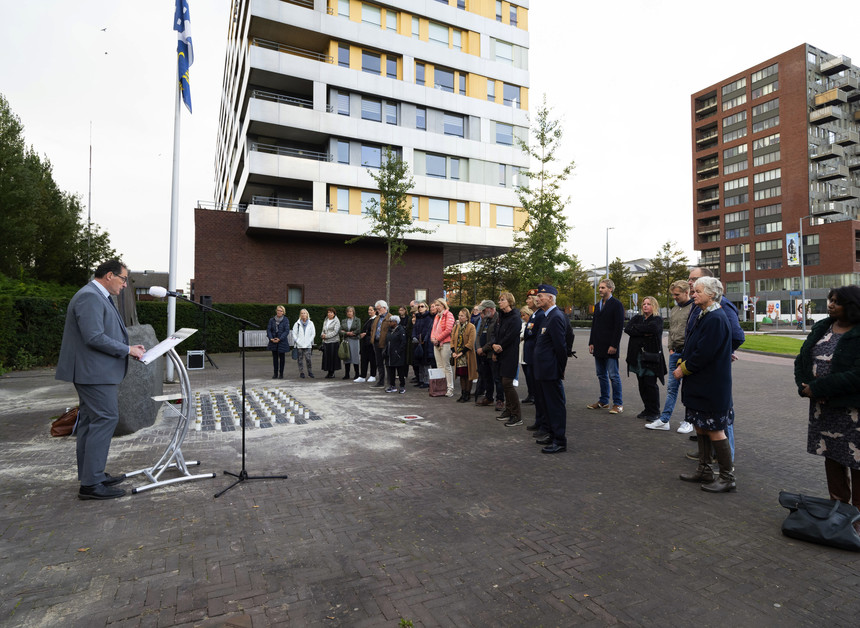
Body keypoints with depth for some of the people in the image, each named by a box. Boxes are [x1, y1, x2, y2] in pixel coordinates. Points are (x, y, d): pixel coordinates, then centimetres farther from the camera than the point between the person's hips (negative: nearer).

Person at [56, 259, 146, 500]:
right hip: (94, 372, -11)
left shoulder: (99, 297, 18)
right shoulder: (90, 297, -16)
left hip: (96, 372, 11)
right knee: (105, 419, -9)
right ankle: (91, 484, -4)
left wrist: (128, 347, 12)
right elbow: (94, 337, -24)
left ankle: (91, 476, 25)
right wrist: (127, 350, -15)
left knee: (90, 422, 15)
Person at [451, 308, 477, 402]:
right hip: (458, 355, 6)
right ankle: (463, 394, 19)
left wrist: (462, 352, -17)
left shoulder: (471, 327, -8)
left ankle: (467, 394, 10)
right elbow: (452, 340, 10)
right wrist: (453, 352, -4)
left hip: (467, 355, -5)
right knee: (461, 375, 11)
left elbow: (470, 342, -14)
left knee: (468, 375, 1)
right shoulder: (456, 327, 11)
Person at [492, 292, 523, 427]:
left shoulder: (515, 318, -13)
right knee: (505, 383, 12)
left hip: (511, 355, -8)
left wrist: (499, 347, -7)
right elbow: (495, 334, 10)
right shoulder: (501, 317, 13)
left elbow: (510, 337, -17)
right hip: (501, 354, 8)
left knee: (507, 383, -10)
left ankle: (517, 416, -2)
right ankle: (508, 410, 24)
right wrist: (494, 345, -10)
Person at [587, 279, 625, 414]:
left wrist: (614, 345, -16)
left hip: (610, 347, -7)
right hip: (598, 346, 7)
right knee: (601, 375, 12)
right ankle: (603, 401, 21)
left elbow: (619, 326, -11)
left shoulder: (616, 304, -6)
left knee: (613, 375, -4)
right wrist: (591, 343, 10)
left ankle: (618, 404, 5)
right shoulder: (598, 305, 16)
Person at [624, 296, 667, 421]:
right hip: (638, 356, 5)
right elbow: (627, 329, -3)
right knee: (642, 384, 8)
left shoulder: (658, 319, 2)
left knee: (651, 384, -5)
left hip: (651, 356, -5)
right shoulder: (637, 318, 15)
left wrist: (636, 327, -7)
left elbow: (651, 328, -21)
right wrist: (643, 333, -13)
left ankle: (654, 412, 7)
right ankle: (647, 409, 19)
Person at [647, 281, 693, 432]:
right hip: (675, 352, 7)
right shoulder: (673, 310, 15)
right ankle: (664, 420, 10)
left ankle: (688, 421, 15)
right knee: (671, 387, 7)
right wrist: (671, 349, 11)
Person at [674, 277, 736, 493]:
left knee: (714, 430, 0)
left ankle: (727, 477, 14)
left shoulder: (716, 319, -19)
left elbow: (704, 353, -22)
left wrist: (684, 369, -13)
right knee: (700, 426, 16)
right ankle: (704, 470, 28)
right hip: (698, 382, 10)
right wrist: (681, 362, 5)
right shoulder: (702, 316, 11)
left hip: (711, 385, -10)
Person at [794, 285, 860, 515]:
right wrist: (803, 386, -6)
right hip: (823, 407, 6)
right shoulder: (822, 328, 7)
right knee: (831, 456, 17)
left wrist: (817, 388, -20)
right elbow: (801, 360, 10)